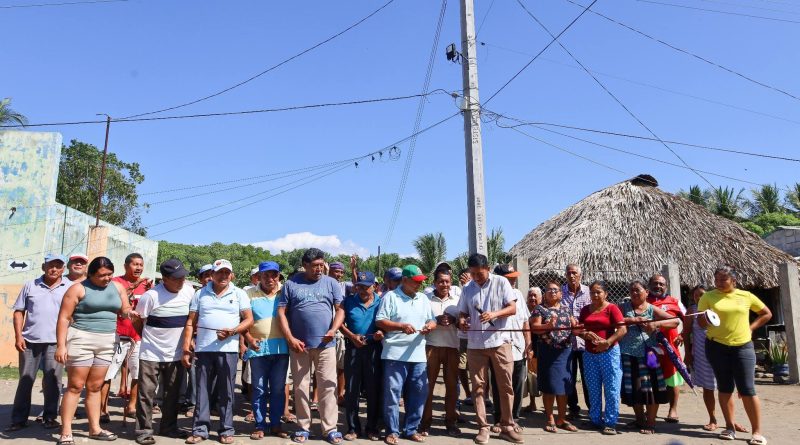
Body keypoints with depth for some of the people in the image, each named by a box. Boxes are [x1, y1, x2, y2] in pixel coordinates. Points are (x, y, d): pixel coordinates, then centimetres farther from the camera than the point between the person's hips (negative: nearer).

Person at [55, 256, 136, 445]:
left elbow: (124, 309, 16)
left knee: (95, 387, 11)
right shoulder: (78, 288, -7)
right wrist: (61, 345, -15)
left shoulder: (118, 287, 8)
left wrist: (128, 312, -9)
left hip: (107, 341, 5)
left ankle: (95, 429, 18)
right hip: (81, 339, -4)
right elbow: (64, 318, -9)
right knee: (75, 386, -2)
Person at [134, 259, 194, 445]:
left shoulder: (189, 291, -3)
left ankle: (168, 427, 27)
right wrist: (149, 337, 5)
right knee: (146, 393, 3)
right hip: (151, 354, -4)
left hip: (176, 354, 4)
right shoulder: (151, 295, -16)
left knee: (172, 394, 13)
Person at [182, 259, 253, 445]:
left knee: (226, 392, 4)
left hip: (228, 350, -1)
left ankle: (226, 430, 13)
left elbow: (249, 319, 4)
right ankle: (199, 429, 13)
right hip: (203, 349, 1)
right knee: (202, 391, 5)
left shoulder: (239, 294, 6)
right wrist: (186, 349, 2)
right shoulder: (200, 294, 10)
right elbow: (190, 322, 9)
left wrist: (232, 331, -14)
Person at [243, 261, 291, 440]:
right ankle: (260, 425, 16)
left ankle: (275, 424, 19)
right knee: (259, 389, 6)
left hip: (281, 347, 1)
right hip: (258, 347, -1)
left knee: (278, 388, 7)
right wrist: (249, 338, -8)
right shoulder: (250, 294, 2)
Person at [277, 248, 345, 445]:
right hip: (299, 344, 0)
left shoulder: (331, 283, 6)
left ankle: (330, 428, 6)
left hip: (325, 344, 0)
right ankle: (303, 427, 19)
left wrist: (333, 329, -14)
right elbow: (281, 312, 1)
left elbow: (340, 309, 4)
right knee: (300, 387, 7)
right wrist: (290, 339, -7)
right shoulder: (291, 284, 3)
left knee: (328, 386, -1)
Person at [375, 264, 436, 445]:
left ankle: (411, 429, 20)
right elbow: (380, 321, -8)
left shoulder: (423, 298, 15)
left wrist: (430, 325, -5)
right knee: (392, 392, -1)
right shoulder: (390, 296, -2)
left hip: (418, 355, 5)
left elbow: (432, 320, 19)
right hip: (395, 354, -5)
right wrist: (401, 326, -18)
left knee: (418, 393, 8)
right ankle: (392, 430, 11)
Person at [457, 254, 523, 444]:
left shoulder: (501, 282, -2)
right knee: (478, 386, 5)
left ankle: (507, 427, 15)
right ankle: (483, 427, 14)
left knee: (506, 385, 3)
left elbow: (513, 308, -6)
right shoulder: (467, 288, 7)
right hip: (475, 344, 3)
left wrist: (494, 314, -23)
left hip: (500, 342, -2)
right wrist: (461, 321, -13)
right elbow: (462, 312, 10)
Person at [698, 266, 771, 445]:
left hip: (743, 347, 0)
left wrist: (750, 328, 4)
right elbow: (701, 323, 1)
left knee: (747, 389, -4)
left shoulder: (746, 296, 3)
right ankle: (730, 427, 17)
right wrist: (705, 320, -22)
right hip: (717, 347, 0)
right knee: (725, 387, 7)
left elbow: (767, 314, 15)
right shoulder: (708, 296, -1)